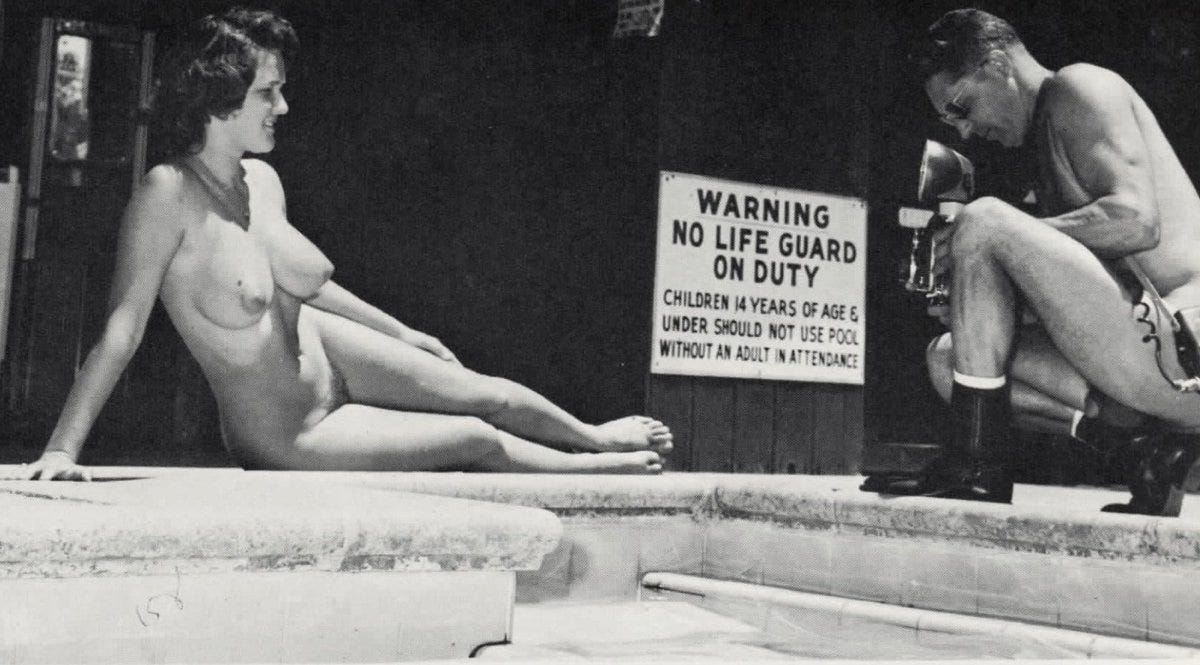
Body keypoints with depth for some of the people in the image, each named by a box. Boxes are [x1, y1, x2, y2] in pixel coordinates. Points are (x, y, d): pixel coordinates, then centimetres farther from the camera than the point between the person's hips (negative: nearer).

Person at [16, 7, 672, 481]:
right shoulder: (169, 193, -28)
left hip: (327, 352, 6)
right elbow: (121, 330, -29)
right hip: (285, 439, -6)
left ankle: (593, 437, 37)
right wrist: (61, 450, -34)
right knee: (479, 441, 1)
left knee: (488, 394, 9)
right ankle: (593, 469, 27)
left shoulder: (263, 181, -5)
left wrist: (404, 333, 21)